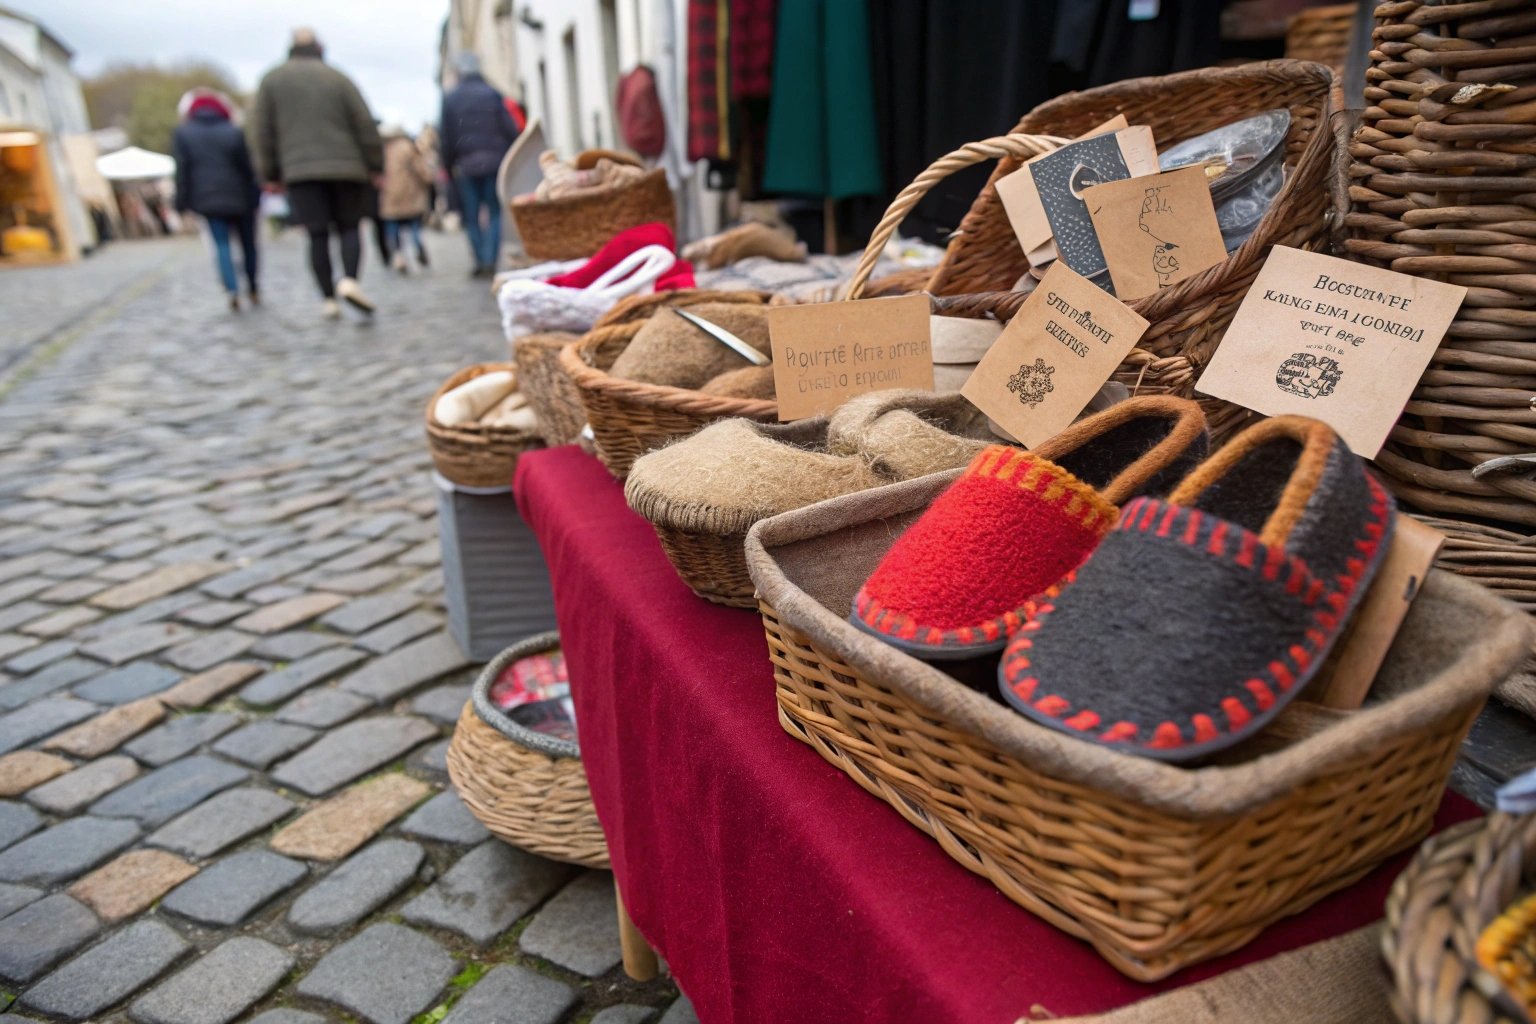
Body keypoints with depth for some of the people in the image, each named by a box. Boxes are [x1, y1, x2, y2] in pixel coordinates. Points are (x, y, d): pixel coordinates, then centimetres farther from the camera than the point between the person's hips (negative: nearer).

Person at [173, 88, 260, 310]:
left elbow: (182, 171, -2)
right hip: (239, 198, 0)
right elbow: (248, 167, -2)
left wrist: (182, 203, 1)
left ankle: (232, 288, -21)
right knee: (248, 242, 13)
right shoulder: (233, 132, 1)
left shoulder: (182, 133, 3)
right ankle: (253, 290, 20)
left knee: (221, 244, 1)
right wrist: (255, 196, 6)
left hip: (207, 199, 0)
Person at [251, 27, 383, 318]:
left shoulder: (272, 80, 11)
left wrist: (270, 174, 12)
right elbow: (365, 124, 1)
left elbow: (262, 130, 8)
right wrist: (375, 166, 6)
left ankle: (328, 299, 0)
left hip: (300, 171, 1)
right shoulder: (337, 78, 7)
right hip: (344, 168, -1)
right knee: (349, 228, 7)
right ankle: (350, 280, -19)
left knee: (317, 235, 3)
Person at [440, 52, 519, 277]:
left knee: (472, 216, 8)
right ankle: (490, 260, -9)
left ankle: (480, 261, 5)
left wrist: (448, 166, 12)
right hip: (494, 162, -1)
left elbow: (446, 137, 4)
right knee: (495, 212, 4)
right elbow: (510, 130, -3)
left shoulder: (450, 99, 4)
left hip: (466, 165, 1)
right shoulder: (492, 94, 1)